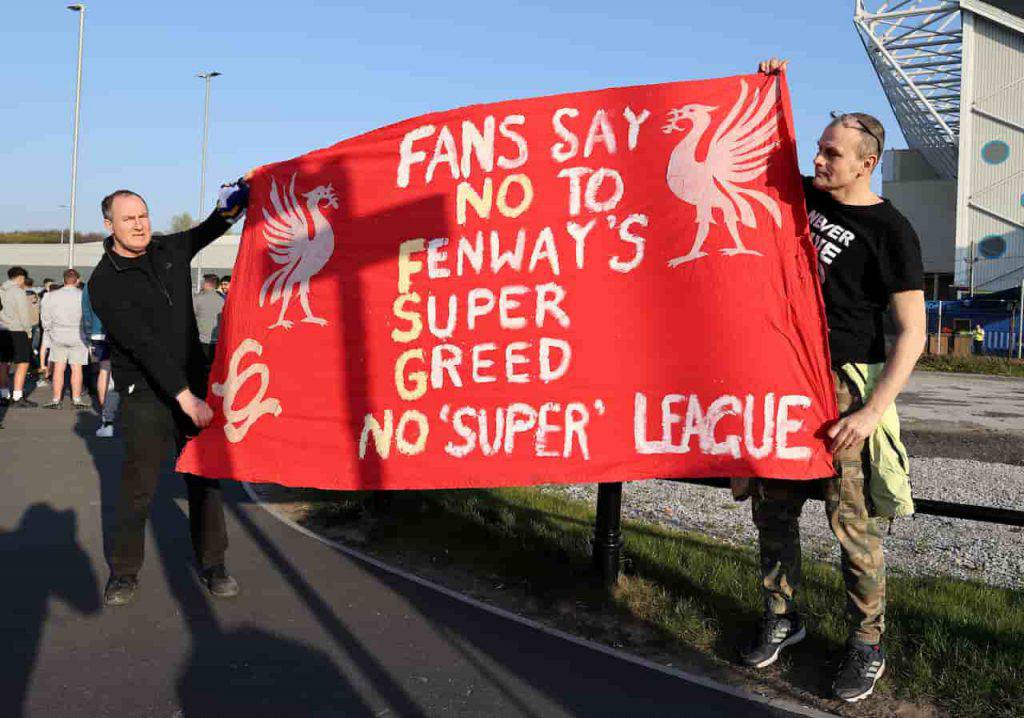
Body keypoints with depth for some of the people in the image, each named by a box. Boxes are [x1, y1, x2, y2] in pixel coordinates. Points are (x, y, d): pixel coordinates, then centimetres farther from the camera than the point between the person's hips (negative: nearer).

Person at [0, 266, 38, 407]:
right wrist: (28, 332, -2)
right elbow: (24, 315, -14)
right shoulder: (18, 292, -13)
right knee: (22, 364, -4)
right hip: (18, 331, -8)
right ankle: (18, 397, -8)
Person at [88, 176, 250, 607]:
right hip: (145, 396, -5)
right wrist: (184, 396, -28)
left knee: (204, 477, 7)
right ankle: (124, 571, 16)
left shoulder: (169, 250, 5)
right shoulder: (105, 283, -13)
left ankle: (211, 564, 18)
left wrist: (238, 196, -1)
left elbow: (212, 228, 20)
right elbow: (144, 344, -22)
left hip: (193, 385, 5)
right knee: (138, 486, -2)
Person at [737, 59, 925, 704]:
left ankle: (868, 644, 13)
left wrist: (872, 410, -21)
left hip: (845, 384, -6)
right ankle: (783, 618, 27)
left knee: (854, 522, -3)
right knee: (773, 509, 10)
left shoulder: (891, 231, -9)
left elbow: (913, 332, -12)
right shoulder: (806, 196, 8)